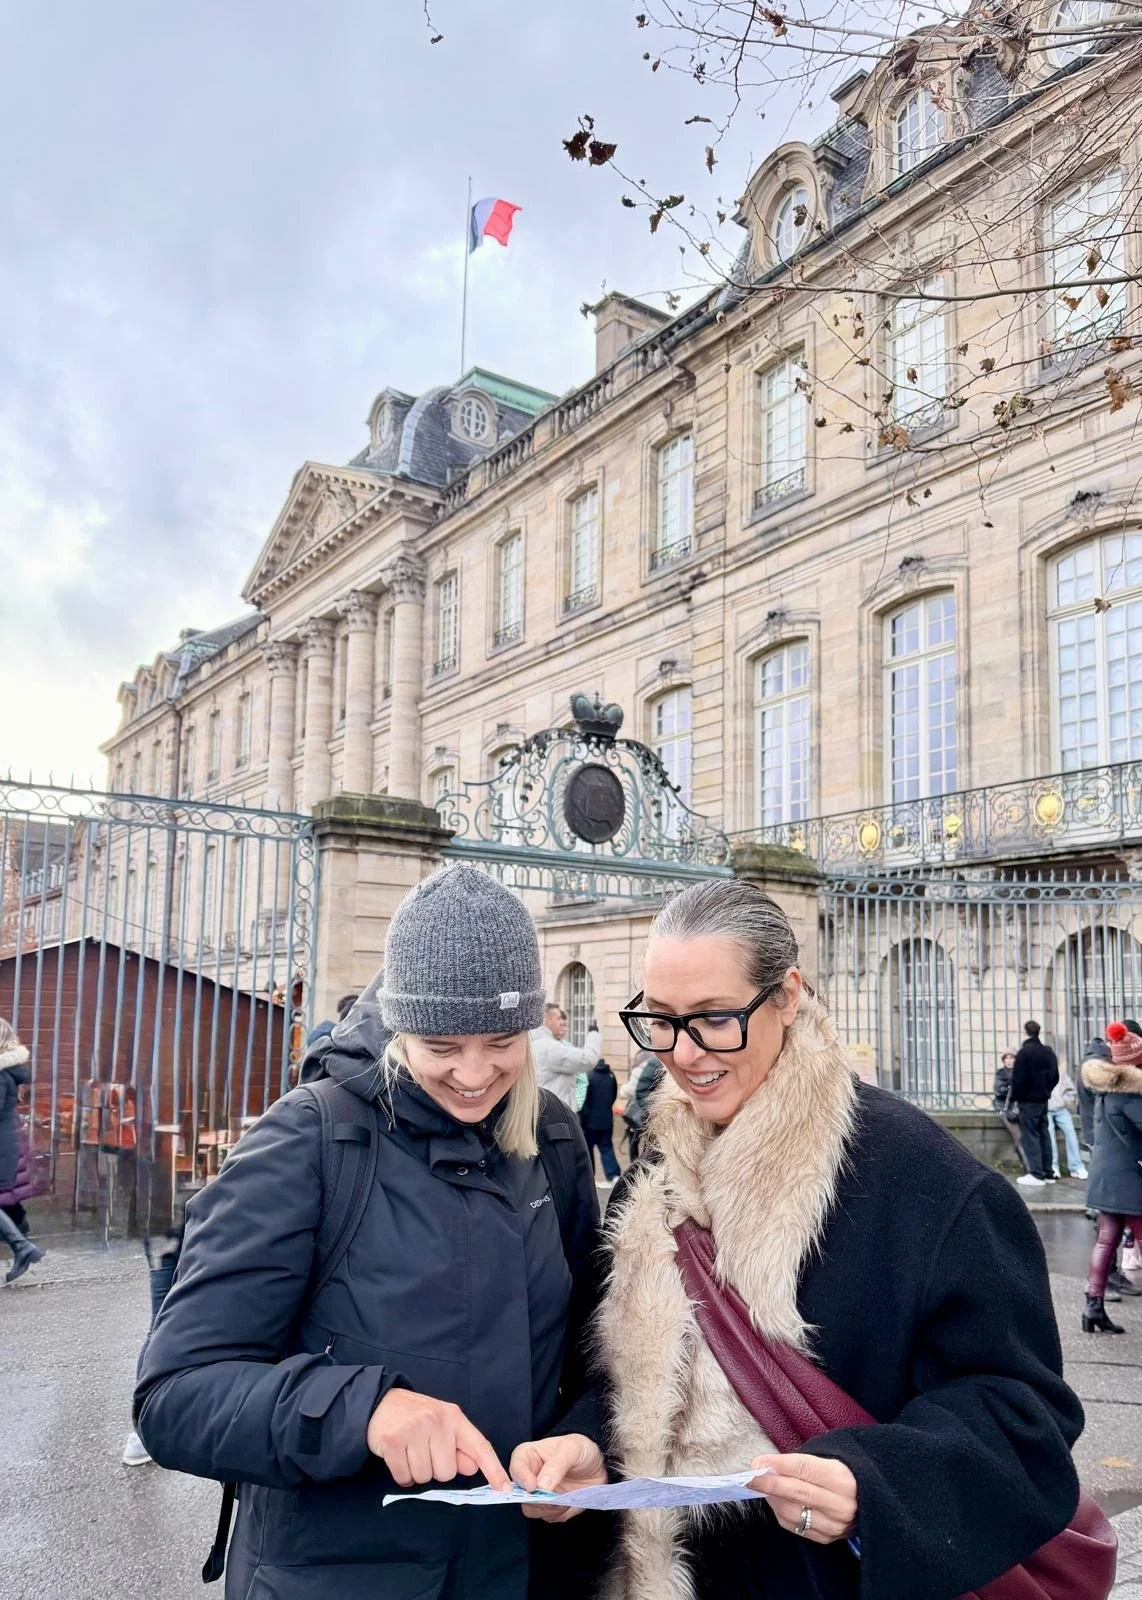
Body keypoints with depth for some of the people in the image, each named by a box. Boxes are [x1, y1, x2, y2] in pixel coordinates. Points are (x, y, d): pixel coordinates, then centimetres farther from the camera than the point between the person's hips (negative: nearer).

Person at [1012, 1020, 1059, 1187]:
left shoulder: (1024, 1052, -15)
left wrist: (1015, 1097, -6)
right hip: (1044, 1098, 8)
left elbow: (1018, 1078, -16)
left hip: (1028, 1099, -8)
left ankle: (1036, 1174, -9)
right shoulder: (1049, 1052, 9)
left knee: (1030, 1135, -5)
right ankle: (1048, 1173, 15)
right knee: (1043, 1134, 12)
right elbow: (1055, 1077, 15)